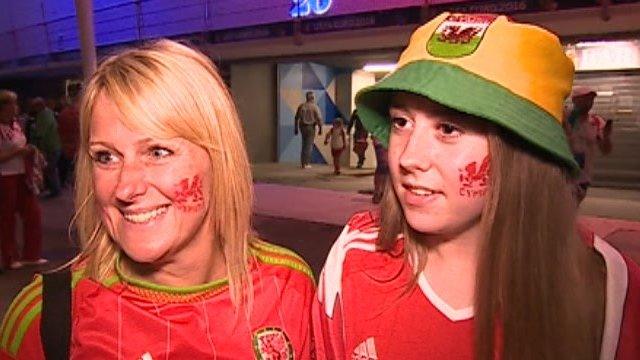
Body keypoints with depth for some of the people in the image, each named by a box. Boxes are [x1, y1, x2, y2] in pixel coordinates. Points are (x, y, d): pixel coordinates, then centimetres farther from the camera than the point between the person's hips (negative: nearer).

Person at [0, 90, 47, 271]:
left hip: (22, 176, 7)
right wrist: (18, 152, -20)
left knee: (33, 213, 10)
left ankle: (31, 255, 23)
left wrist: (29, 151, 2)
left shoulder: (16, 124, 7)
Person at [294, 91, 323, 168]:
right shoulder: (315, 107, -10)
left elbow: (296, 118, 4)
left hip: (302, 127, 5)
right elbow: (319, 118, -13)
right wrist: (320, 129, -4)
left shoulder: (301, 106, 2)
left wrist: (296, 128, 12)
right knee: (309, 145, 3)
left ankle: (302, 162, 16)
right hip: (310, 127, -4)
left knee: (304, 144, 18)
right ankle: (306, 164, 1)